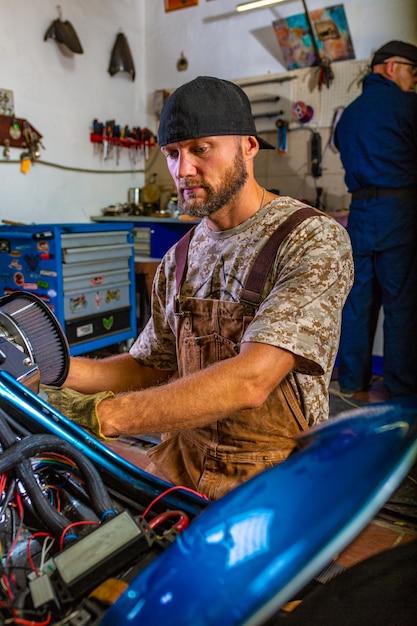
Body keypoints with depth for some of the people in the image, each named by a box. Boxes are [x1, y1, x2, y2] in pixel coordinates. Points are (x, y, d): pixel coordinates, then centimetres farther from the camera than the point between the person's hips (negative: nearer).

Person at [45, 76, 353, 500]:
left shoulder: (315, 240, -15)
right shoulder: (178, 259, 8)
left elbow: (251, 379, -26)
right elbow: (150, 367, 12)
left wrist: (103, 415, -30)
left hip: (272, 480, -5)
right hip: (181, 462, 6)